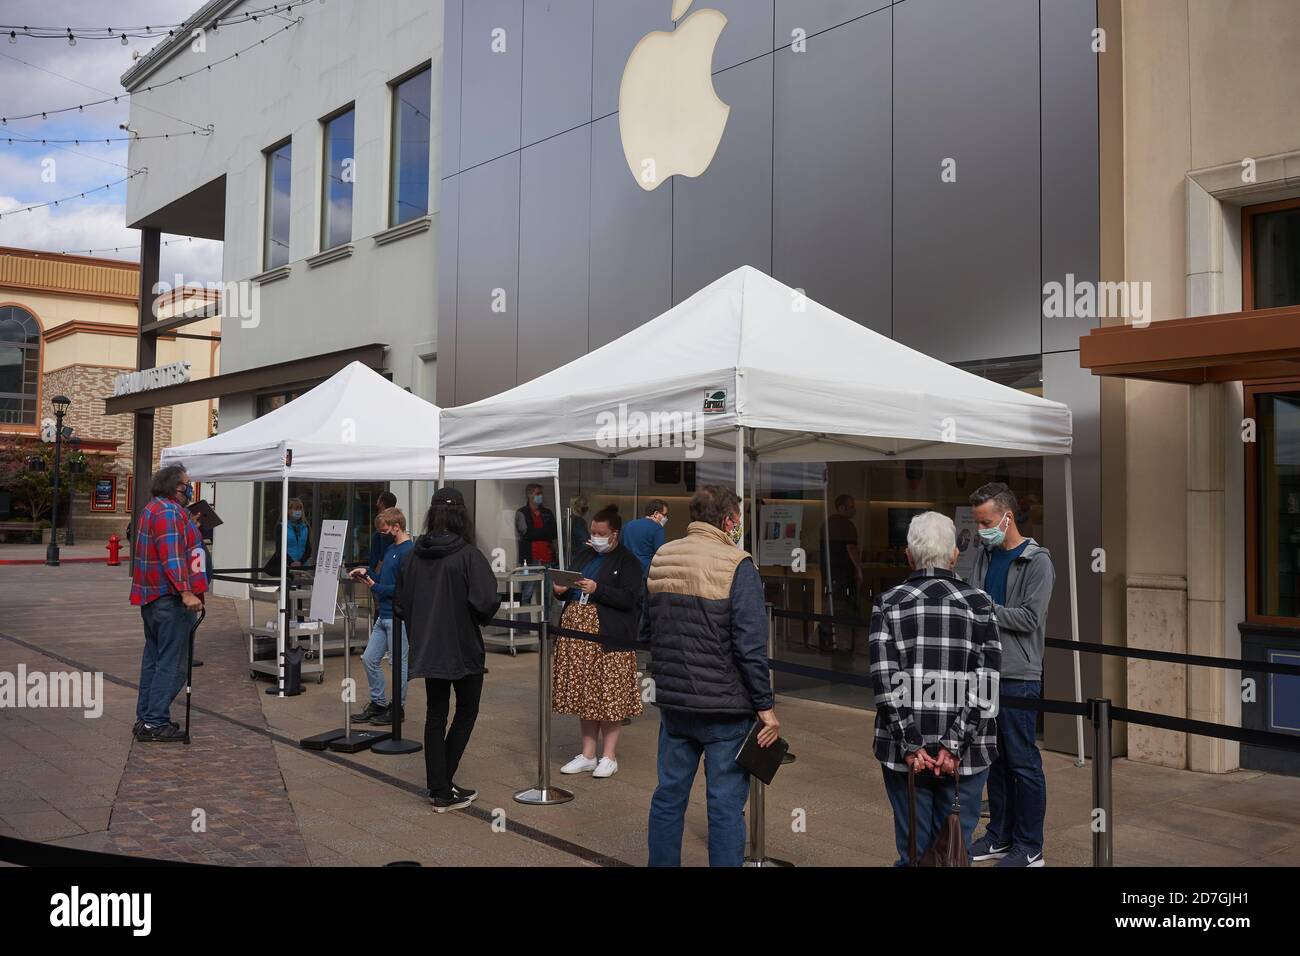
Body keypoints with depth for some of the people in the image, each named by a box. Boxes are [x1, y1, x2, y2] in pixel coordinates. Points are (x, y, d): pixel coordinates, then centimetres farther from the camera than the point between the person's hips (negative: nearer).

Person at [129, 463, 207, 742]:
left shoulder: (152, 509, 18)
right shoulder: (169, 511, -16)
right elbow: (171, 556, -24)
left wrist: (192, 532, 20)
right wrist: (186, 592, -27)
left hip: (151, 597, 11)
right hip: (170, 597, -11)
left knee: (153, 658, 17)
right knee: (172, 663, -5)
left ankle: (145, 718, 24)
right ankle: (155, 723, -3)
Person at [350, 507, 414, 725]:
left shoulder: (408, 552, -16)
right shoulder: (391, 549, 13)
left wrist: (375, 587, -14)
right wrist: (366, 573, 7)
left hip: (398, 617, -9)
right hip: (383, 616, 9)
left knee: (399, 663, 2)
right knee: (370, 659, 11)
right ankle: (378, 703, 22)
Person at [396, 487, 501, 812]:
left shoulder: (413, 556, -1)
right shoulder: (468, 555, -16)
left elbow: (401, 602, 5)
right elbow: (486, 600, -25)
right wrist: (480, 618, -4)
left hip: (427, 648, 5)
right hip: (464, 648, -4)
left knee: (435, 715, 13)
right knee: (466, 712, 11)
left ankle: (439, 790, 16)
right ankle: (444, 787, 9)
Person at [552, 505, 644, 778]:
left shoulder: (627, 561, -5)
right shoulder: (585, 555, 17)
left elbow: (629, 599, -15)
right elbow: (574, 589, 23)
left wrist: (597, 589, -22)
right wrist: (561, 590, 1)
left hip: (609, 635, -7)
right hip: (578, 629, 7)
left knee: (610, 694, 0)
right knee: (585, 693, 11)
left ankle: (609, 756, 11)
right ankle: (588, 755, 20)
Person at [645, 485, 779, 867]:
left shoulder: (660, 559, 6)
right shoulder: (737, 566, -13)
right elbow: (750, 645, -17)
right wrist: (765, 706, -10)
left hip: (673, 702, 6)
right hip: (725, 707, -6)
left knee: (668, 795, 16)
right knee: (726, 805, 3)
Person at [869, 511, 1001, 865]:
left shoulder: (888, 603, 0)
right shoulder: (979, 603, 0)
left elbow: (884, 681, -8)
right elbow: (985, 686, -8)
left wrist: (910, 746, -7)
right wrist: (954, 745, -9)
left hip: (905, 752, 0)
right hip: (965, 754, 0)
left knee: (912, 851, 9)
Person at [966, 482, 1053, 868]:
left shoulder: (1037, 561, -10)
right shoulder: (985, 553, 11)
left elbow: (1030, 618, -16)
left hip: (1018, 676, -7)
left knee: (1022, 762, 0)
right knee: (994, 758, 14)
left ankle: (1029, 848, 11)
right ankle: (1000, 836, 26)